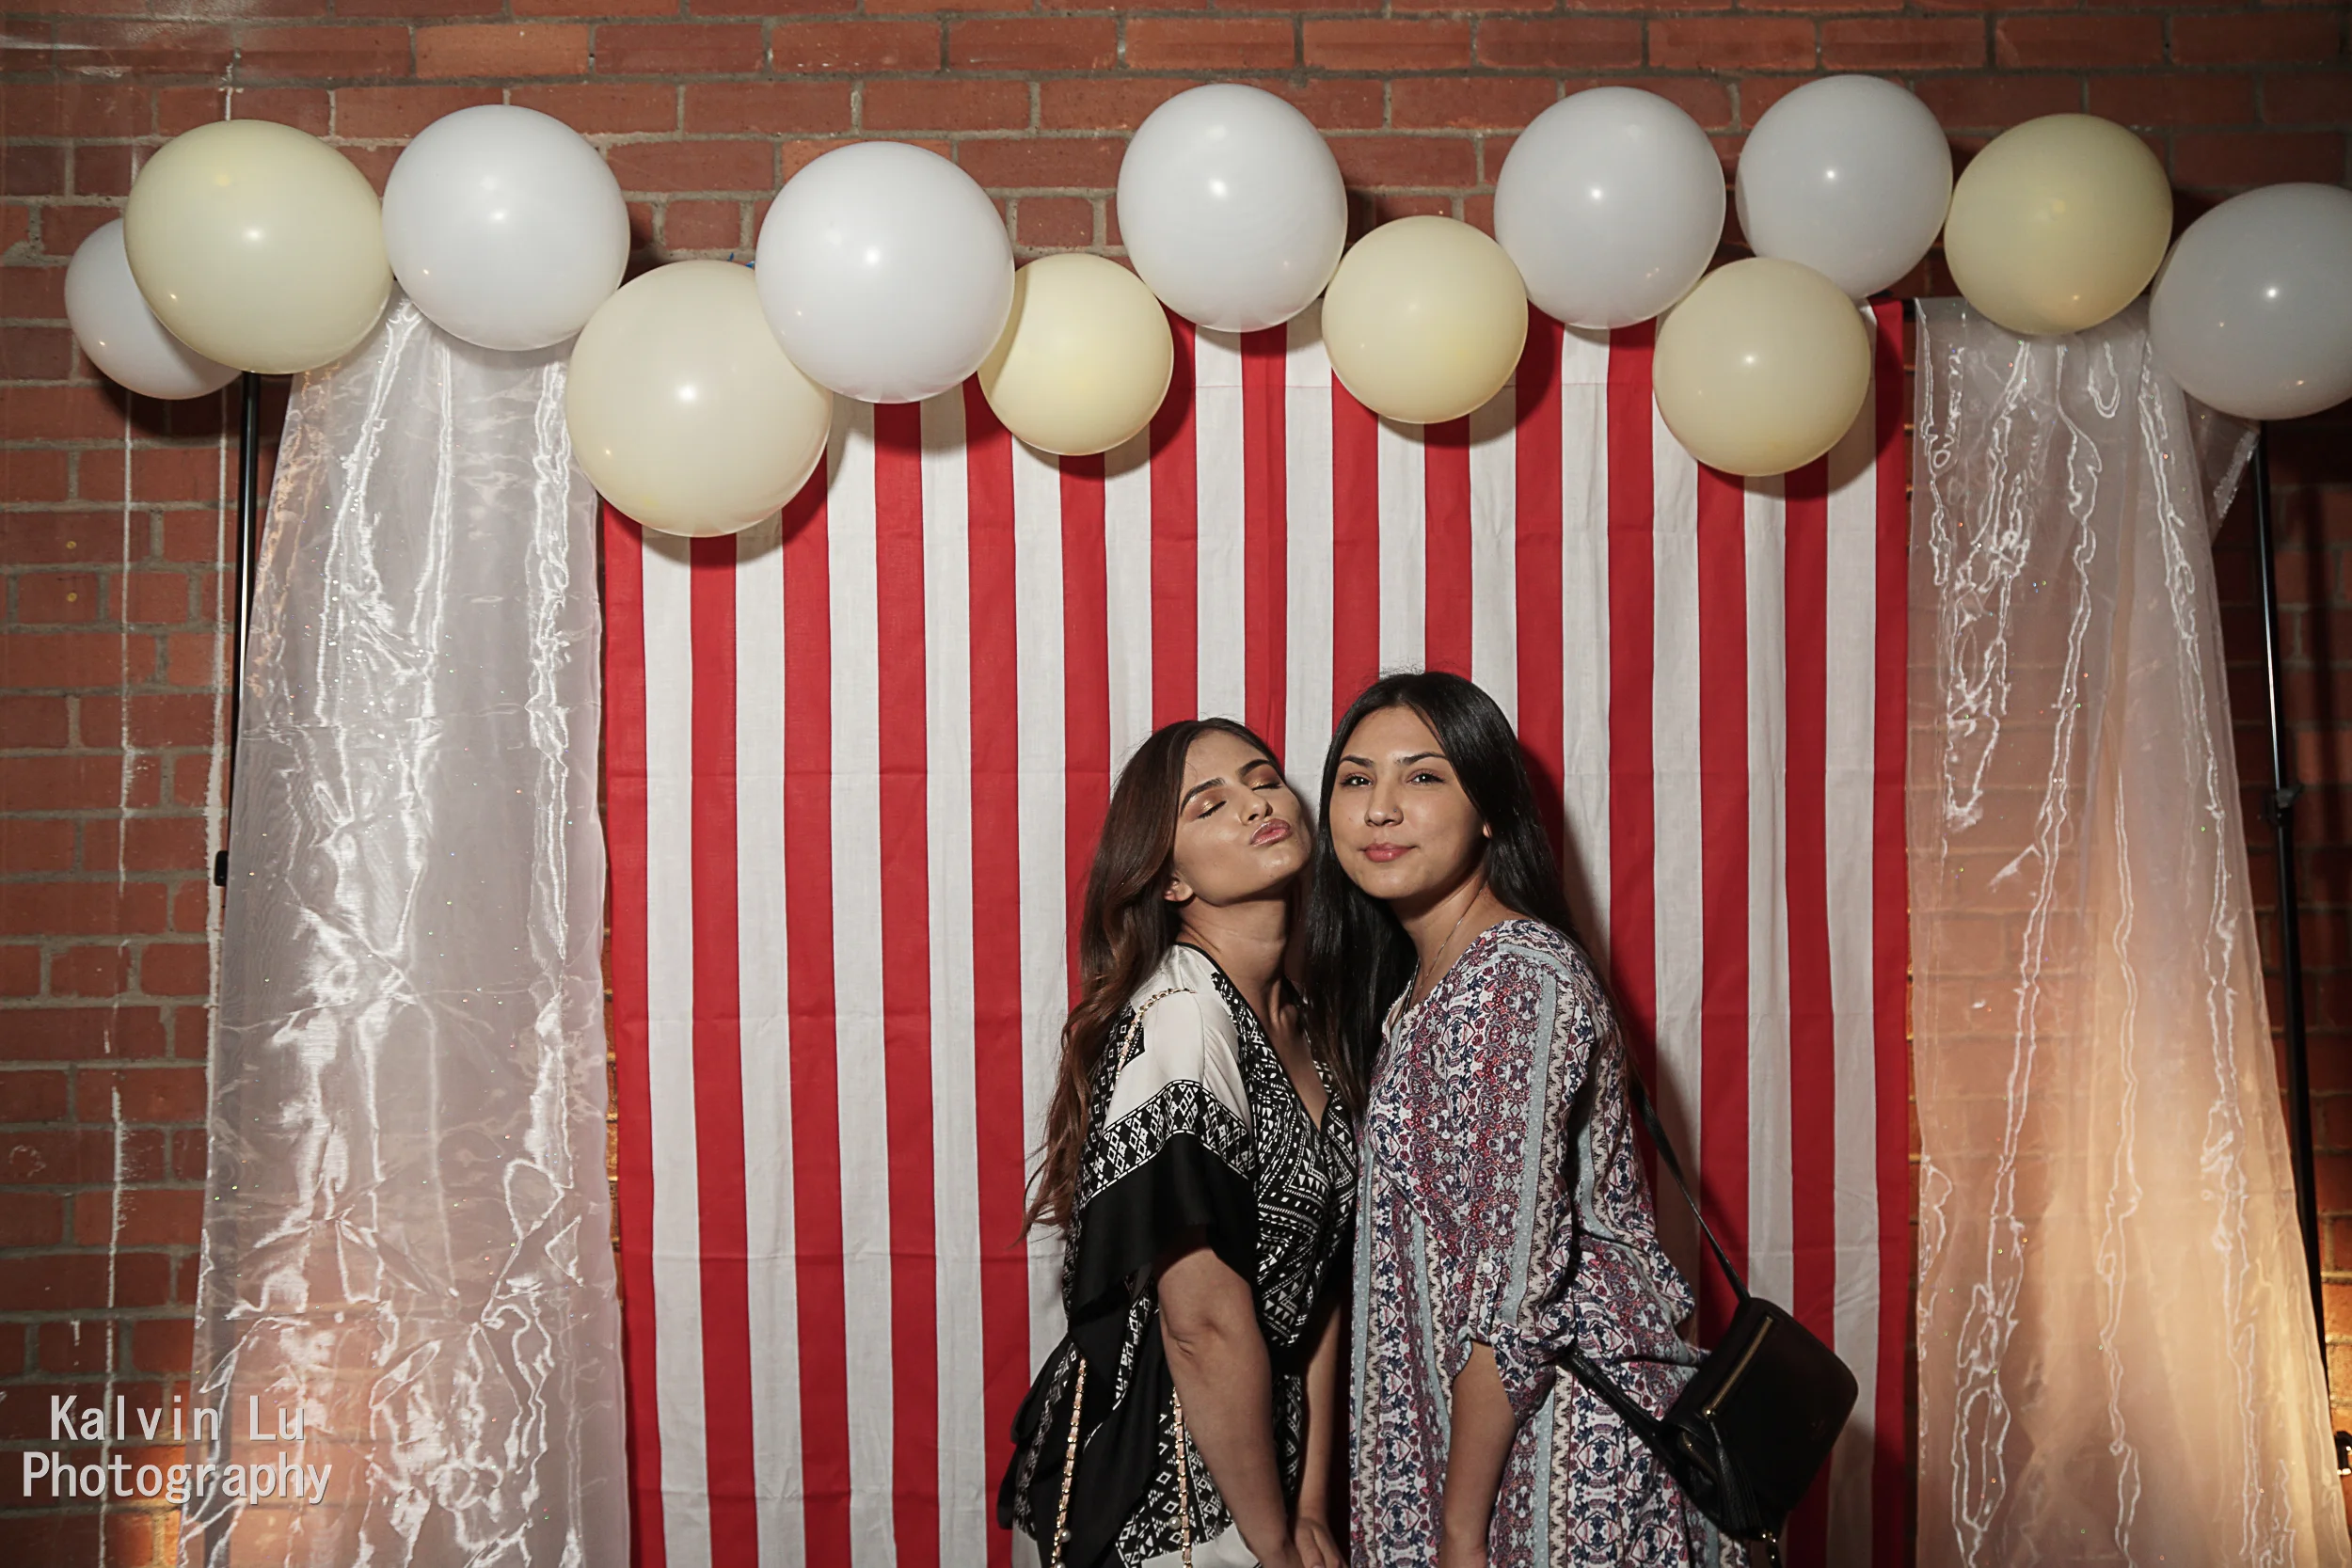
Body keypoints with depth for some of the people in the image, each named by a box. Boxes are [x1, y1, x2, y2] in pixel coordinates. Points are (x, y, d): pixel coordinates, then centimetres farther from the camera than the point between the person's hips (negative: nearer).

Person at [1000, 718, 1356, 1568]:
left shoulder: (1294, 1020, 5)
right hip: (1158, 1493, -8)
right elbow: (1205, 1320, -23)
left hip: (1263, 1448, 8)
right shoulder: (1178, 1016, -21)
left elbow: (1316, 1286, 4)